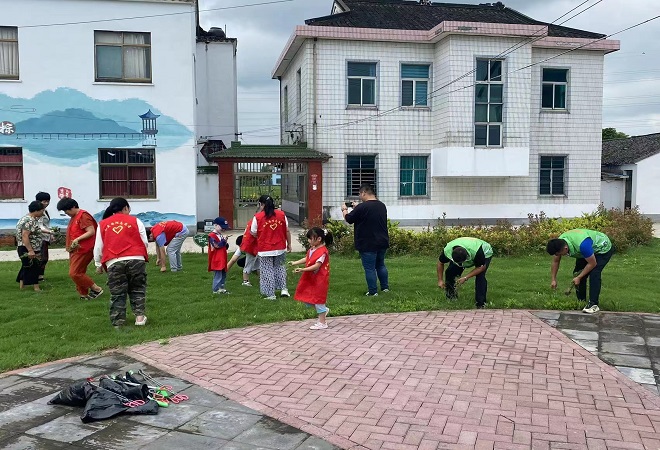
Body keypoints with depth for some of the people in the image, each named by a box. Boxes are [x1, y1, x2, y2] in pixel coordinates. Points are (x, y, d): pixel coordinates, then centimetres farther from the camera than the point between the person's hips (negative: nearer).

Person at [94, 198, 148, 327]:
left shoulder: (102, 224, 14)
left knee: (117, 294, 8)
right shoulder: (135, 221, 9)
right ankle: (139, 316, 5)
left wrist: (98, 264, 26)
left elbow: (98, 247, 15)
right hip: (136, 260, -1)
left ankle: (117, 322, 6)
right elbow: (145, 242, 9)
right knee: (137, 289, 14)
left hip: (114, 263, 1)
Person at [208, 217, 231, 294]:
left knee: (223, 274, 14)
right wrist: (224, 240, -16)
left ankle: (221, 288, 23)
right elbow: (217, 245, -22)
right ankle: (216, 290, 0)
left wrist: (226, 243, -2)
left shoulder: (221, 235, 15)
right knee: (218, 275, -7)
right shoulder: (212, 235, -11)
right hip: (216, 261, -9)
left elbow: (225, 247, 19)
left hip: (222, 260, 9)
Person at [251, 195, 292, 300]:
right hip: (280, 248, 3)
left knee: (267, 271, 7)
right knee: (280, 267, 23)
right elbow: (287, 231, 4)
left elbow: (253, 233, -2)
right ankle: (283, 289, 16)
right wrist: (289, 244, 15)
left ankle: (270, 294, 11)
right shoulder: (281, 214, -1)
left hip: (265, 250, -3)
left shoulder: (258, 217, -9)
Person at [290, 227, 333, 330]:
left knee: (318, 299, 0)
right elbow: (306, 259, 16)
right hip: (311, 278, 9)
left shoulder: (322, 251, -23)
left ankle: (322, 323, 12)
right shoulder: (312, 249, 6)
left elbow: (316, 266, -27)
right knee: (307, 298, 13)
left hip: (319, 280, -9)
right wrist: (295, 263, 7)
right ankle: (323, 310, 32)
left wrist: (303, 270, -32)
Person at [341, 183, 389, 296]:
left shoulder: (362, 207, -19)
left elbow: (348, 219, -7)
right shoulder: (382, 206, 7)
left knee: (369, 268, 2)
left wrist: (344, 210, 12)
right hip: (382, 242, 7)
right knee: (381, 265, 22)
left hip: (368, 244, -7)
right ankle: (385, 287, 28)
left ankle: (373, 292, 6)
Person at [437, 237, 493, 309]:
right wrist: (440, 280, -12)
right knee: (449, 272, -10)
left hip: (485, 254, -4)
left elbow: (481, 267, -28)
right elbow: (440, 263, -12)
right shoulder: (447, 250, -34)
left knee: (480, 276, -27)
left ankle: (481, 304, -16)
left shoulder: (476, 251, -45)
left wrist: (466, 278, -33)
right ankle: (451, 297, 11)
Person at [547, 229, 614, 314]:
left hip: (603, 248, -8)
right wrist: (554, 279, -2)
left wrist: (579, 277, -23)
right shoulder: (559, 243, -20)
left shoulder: (582, 244, -43)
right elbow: (555, 261, -2)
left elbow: (592, 263, -29)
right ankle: (581, 301, 10)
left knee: (594, 273, -24)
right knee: (577, 273, -2)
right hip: (590, 249, 8)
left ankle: (593, 304, -21)